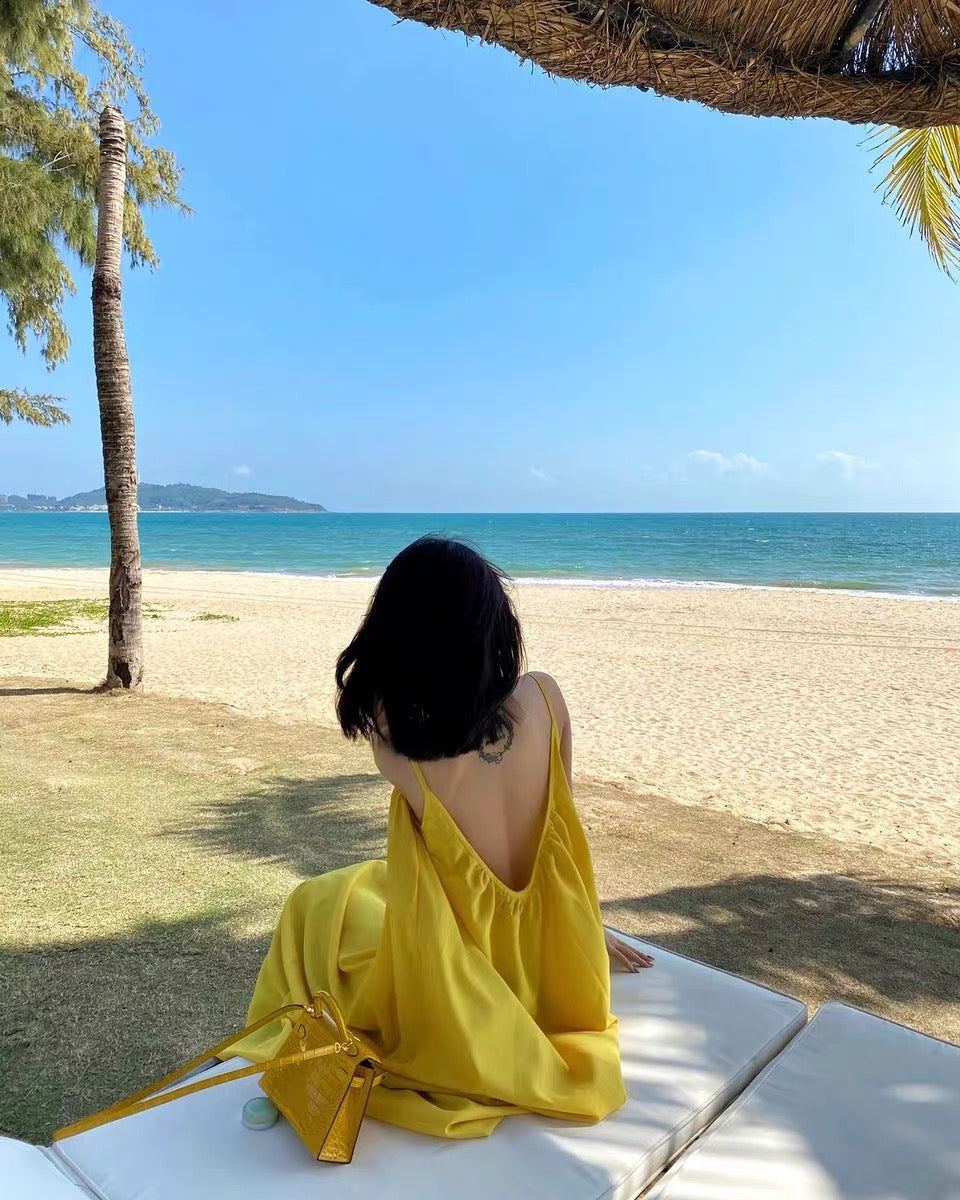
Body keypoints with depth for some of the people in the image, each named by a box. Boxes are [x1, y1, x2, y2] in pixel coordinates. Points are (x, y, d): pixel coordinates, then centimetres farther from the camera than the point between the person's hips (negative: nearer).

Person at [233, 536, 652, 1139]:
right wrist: (589, 926, 13)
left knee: (315, 903, 23)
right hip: (556, 971, 4)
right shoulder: (543, 698, -18)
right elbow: (558, 817, -1)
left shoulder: (398, 748, -28)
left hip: (459, 1000, -4)